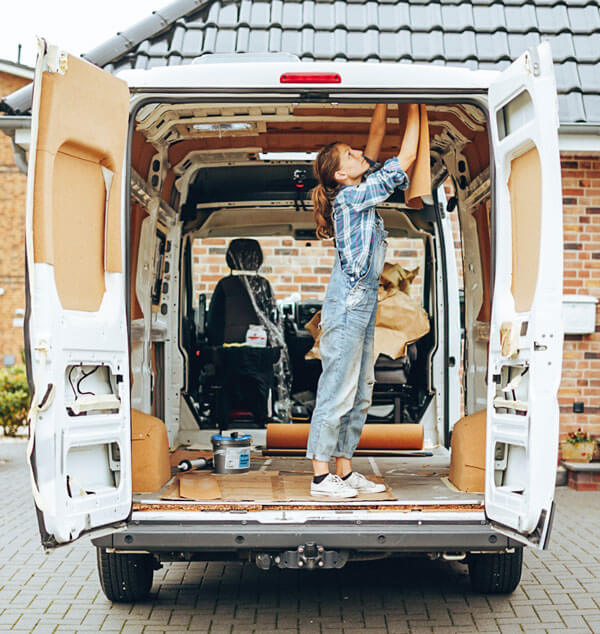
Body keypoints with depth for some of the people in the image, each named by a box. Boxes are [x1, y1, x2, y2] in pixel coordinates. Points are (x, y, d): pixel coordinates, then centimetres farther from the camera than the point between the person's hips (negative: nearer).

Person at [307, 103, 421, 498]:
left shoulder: (360, 191, 12)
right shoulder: (350, 196, -12)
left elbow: (376, 138, 15)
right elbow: (406, 160, -11)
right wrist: (414, 111, -3)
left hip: (364, 302, 9)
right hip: (348, 302, -9)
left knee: (361, 392, 10)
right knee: (338, 390, -5)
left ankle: (344, 470, 16)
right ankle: (321, 475, 1)